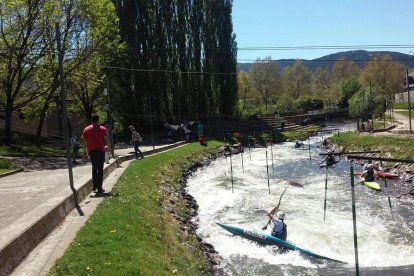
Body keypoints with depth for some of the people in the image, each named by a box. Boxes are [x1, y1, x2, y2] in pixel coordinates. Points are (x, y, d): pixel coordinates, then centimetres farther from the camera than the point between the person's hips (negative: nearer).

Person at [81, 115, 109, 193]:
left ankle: (95, 186, 12)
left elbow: (83, 142, 4)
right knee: (100, 169, 3)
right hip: (100, 151, -2)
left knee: (94, 168, 18)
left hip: (91, 151, 3)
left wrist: (85, 153, 9)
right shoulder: (102, 129, 0)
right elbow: (107, 141, -4)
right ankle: (99, 188, 2)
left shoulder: (86, 129, 7)